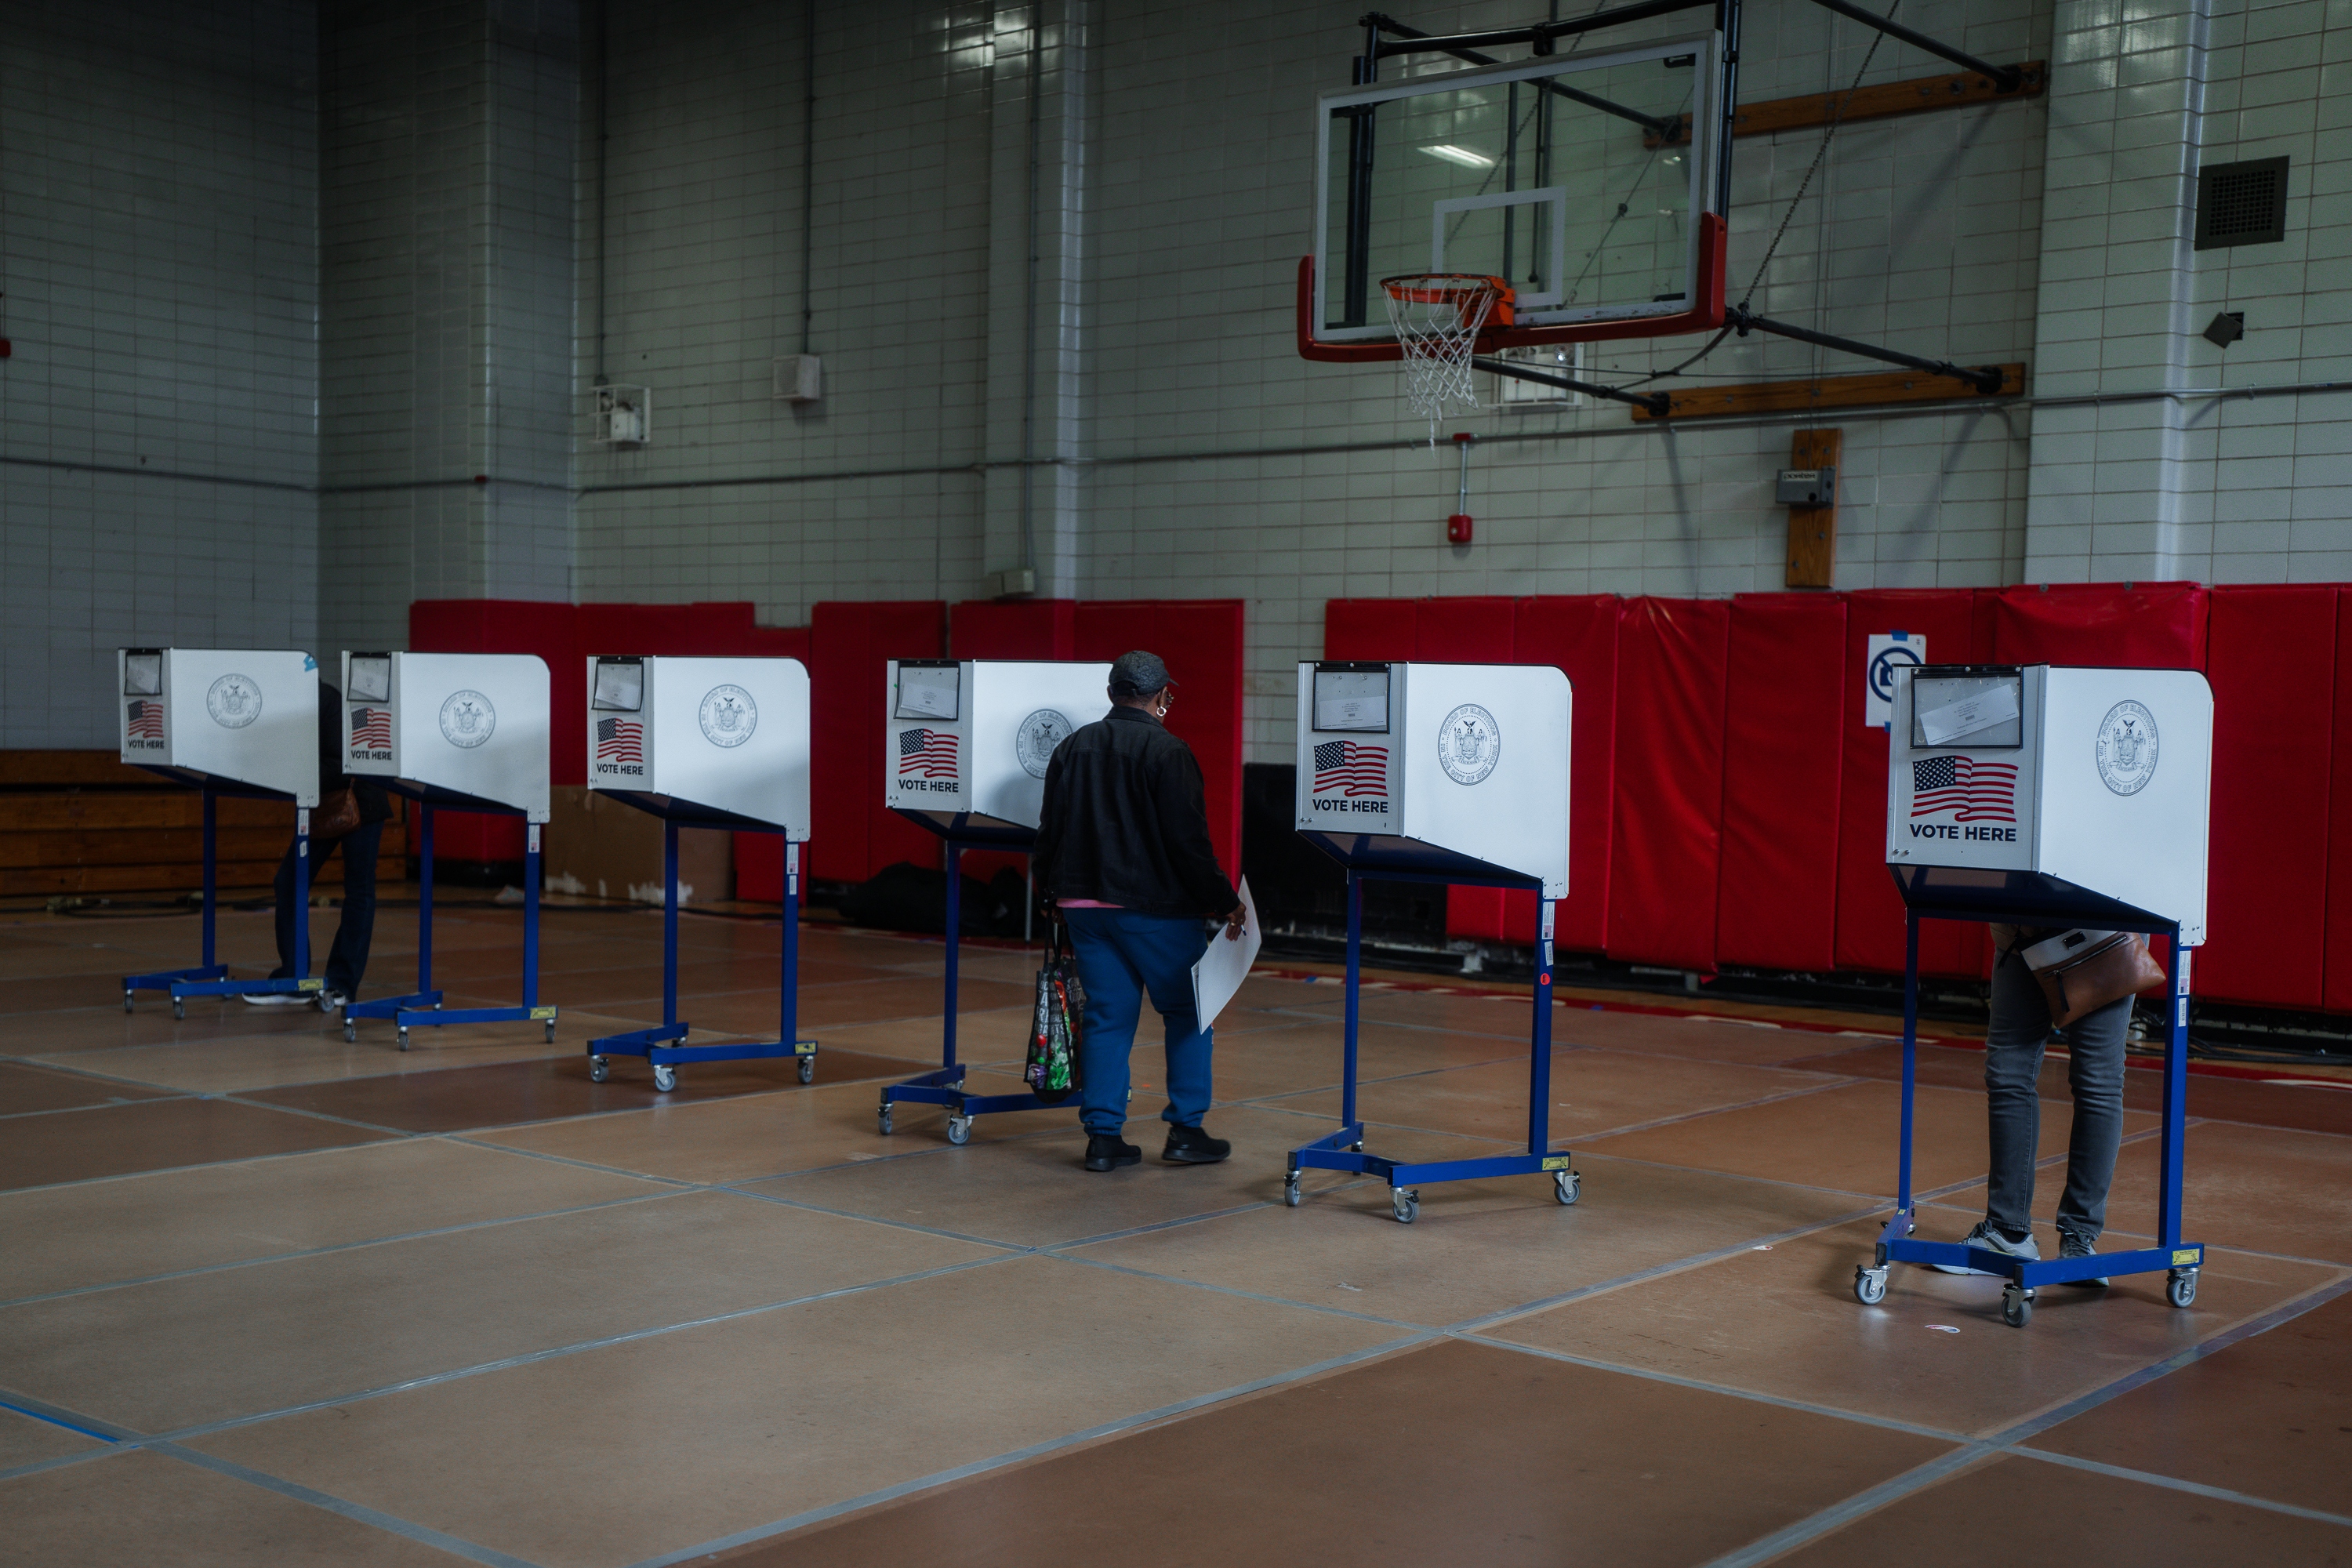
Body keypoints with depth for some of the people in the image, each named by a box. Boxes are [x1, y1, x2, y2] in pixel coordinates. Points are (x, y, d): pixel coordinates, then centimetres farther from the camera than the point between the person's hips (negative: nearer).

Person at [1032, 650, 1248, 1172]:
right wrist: (1225, 903, -7)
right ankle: (1185, 1130, 7)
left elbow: (1049, 832, 12)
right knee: (1188, 1011, 8)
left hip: (1083, 904, 6)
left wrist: (1053, 894, 24)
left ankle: (1103, 1136, 8)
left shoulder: (1074, 747, 9)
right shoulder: (1167, 752, -12)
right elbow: (1189, 841, -15)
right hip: (1154, 905, -6)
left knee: (1107, 1015, 10)